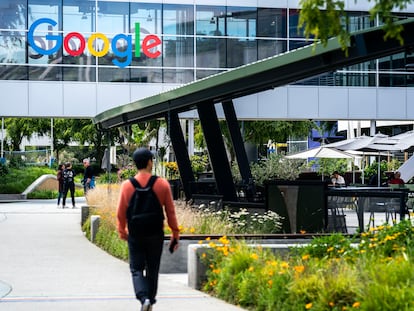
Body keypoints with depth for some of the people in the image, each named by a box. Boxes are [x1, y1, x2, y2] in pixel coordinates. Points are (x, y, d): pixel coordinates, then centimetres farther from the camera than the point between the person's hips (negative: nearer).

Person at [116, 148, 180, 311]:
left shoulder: (127, 185, -7)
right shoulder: (163, 184, -8)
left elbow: (121, 213, -1)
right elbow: (170, 212, -4)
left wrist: (122, 232, 15)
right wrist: (175, 235, 5)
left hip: (135, 235, 0)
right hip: (156, 234, 0)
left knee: (136, 269, 8)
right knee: (152, 270, 15)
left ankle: (144, 297, -14)